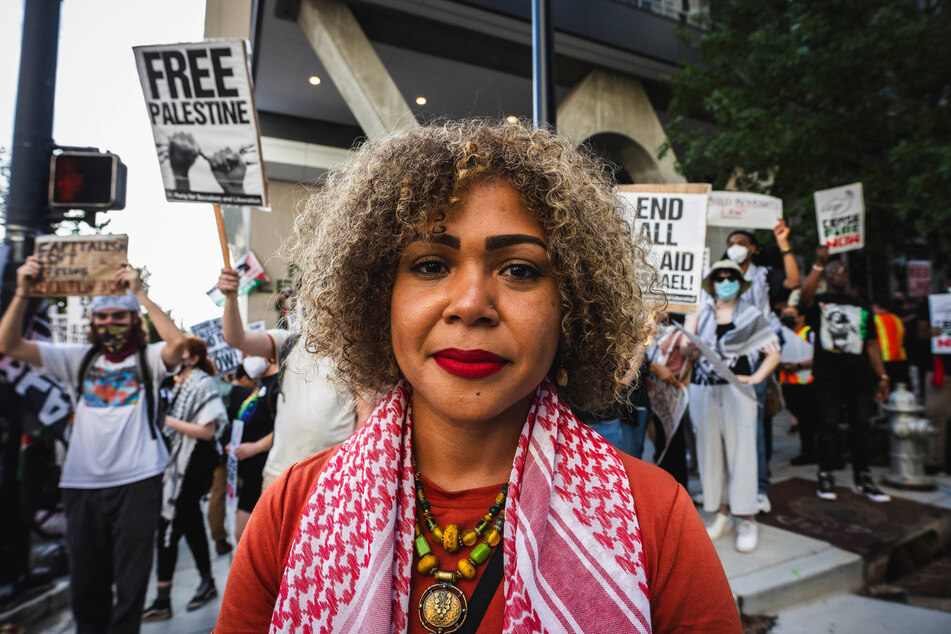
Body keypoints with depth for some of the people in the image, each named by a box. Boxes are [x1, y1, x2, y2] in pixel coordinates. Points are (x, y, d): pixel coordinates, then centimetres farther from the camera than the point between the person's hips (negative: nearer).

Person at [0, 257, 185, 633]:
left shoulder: (148, 359, 1)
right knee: (85, 583, 15)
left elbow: (177, 342, -21)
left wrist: (139, 293, -20)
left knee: (131, 584, 7)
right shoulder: (78, 359, 9)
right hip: (82, 485, 3)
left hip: (137, 482, -3)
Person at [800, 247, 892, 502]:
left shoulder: (861, 307, 18)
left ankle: (862, 477, 16)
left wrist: (882, 377, 7)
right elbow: (804, 297, -20)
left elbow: (872, 344, 14)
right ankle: (825, 476, 8)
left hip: (859, 376, 4)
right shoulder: (819, 302, 6)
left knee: (861, 425, 5)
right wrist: (818, 264, -24)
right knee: (828, 425, -1)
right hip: (828, 375, -4)